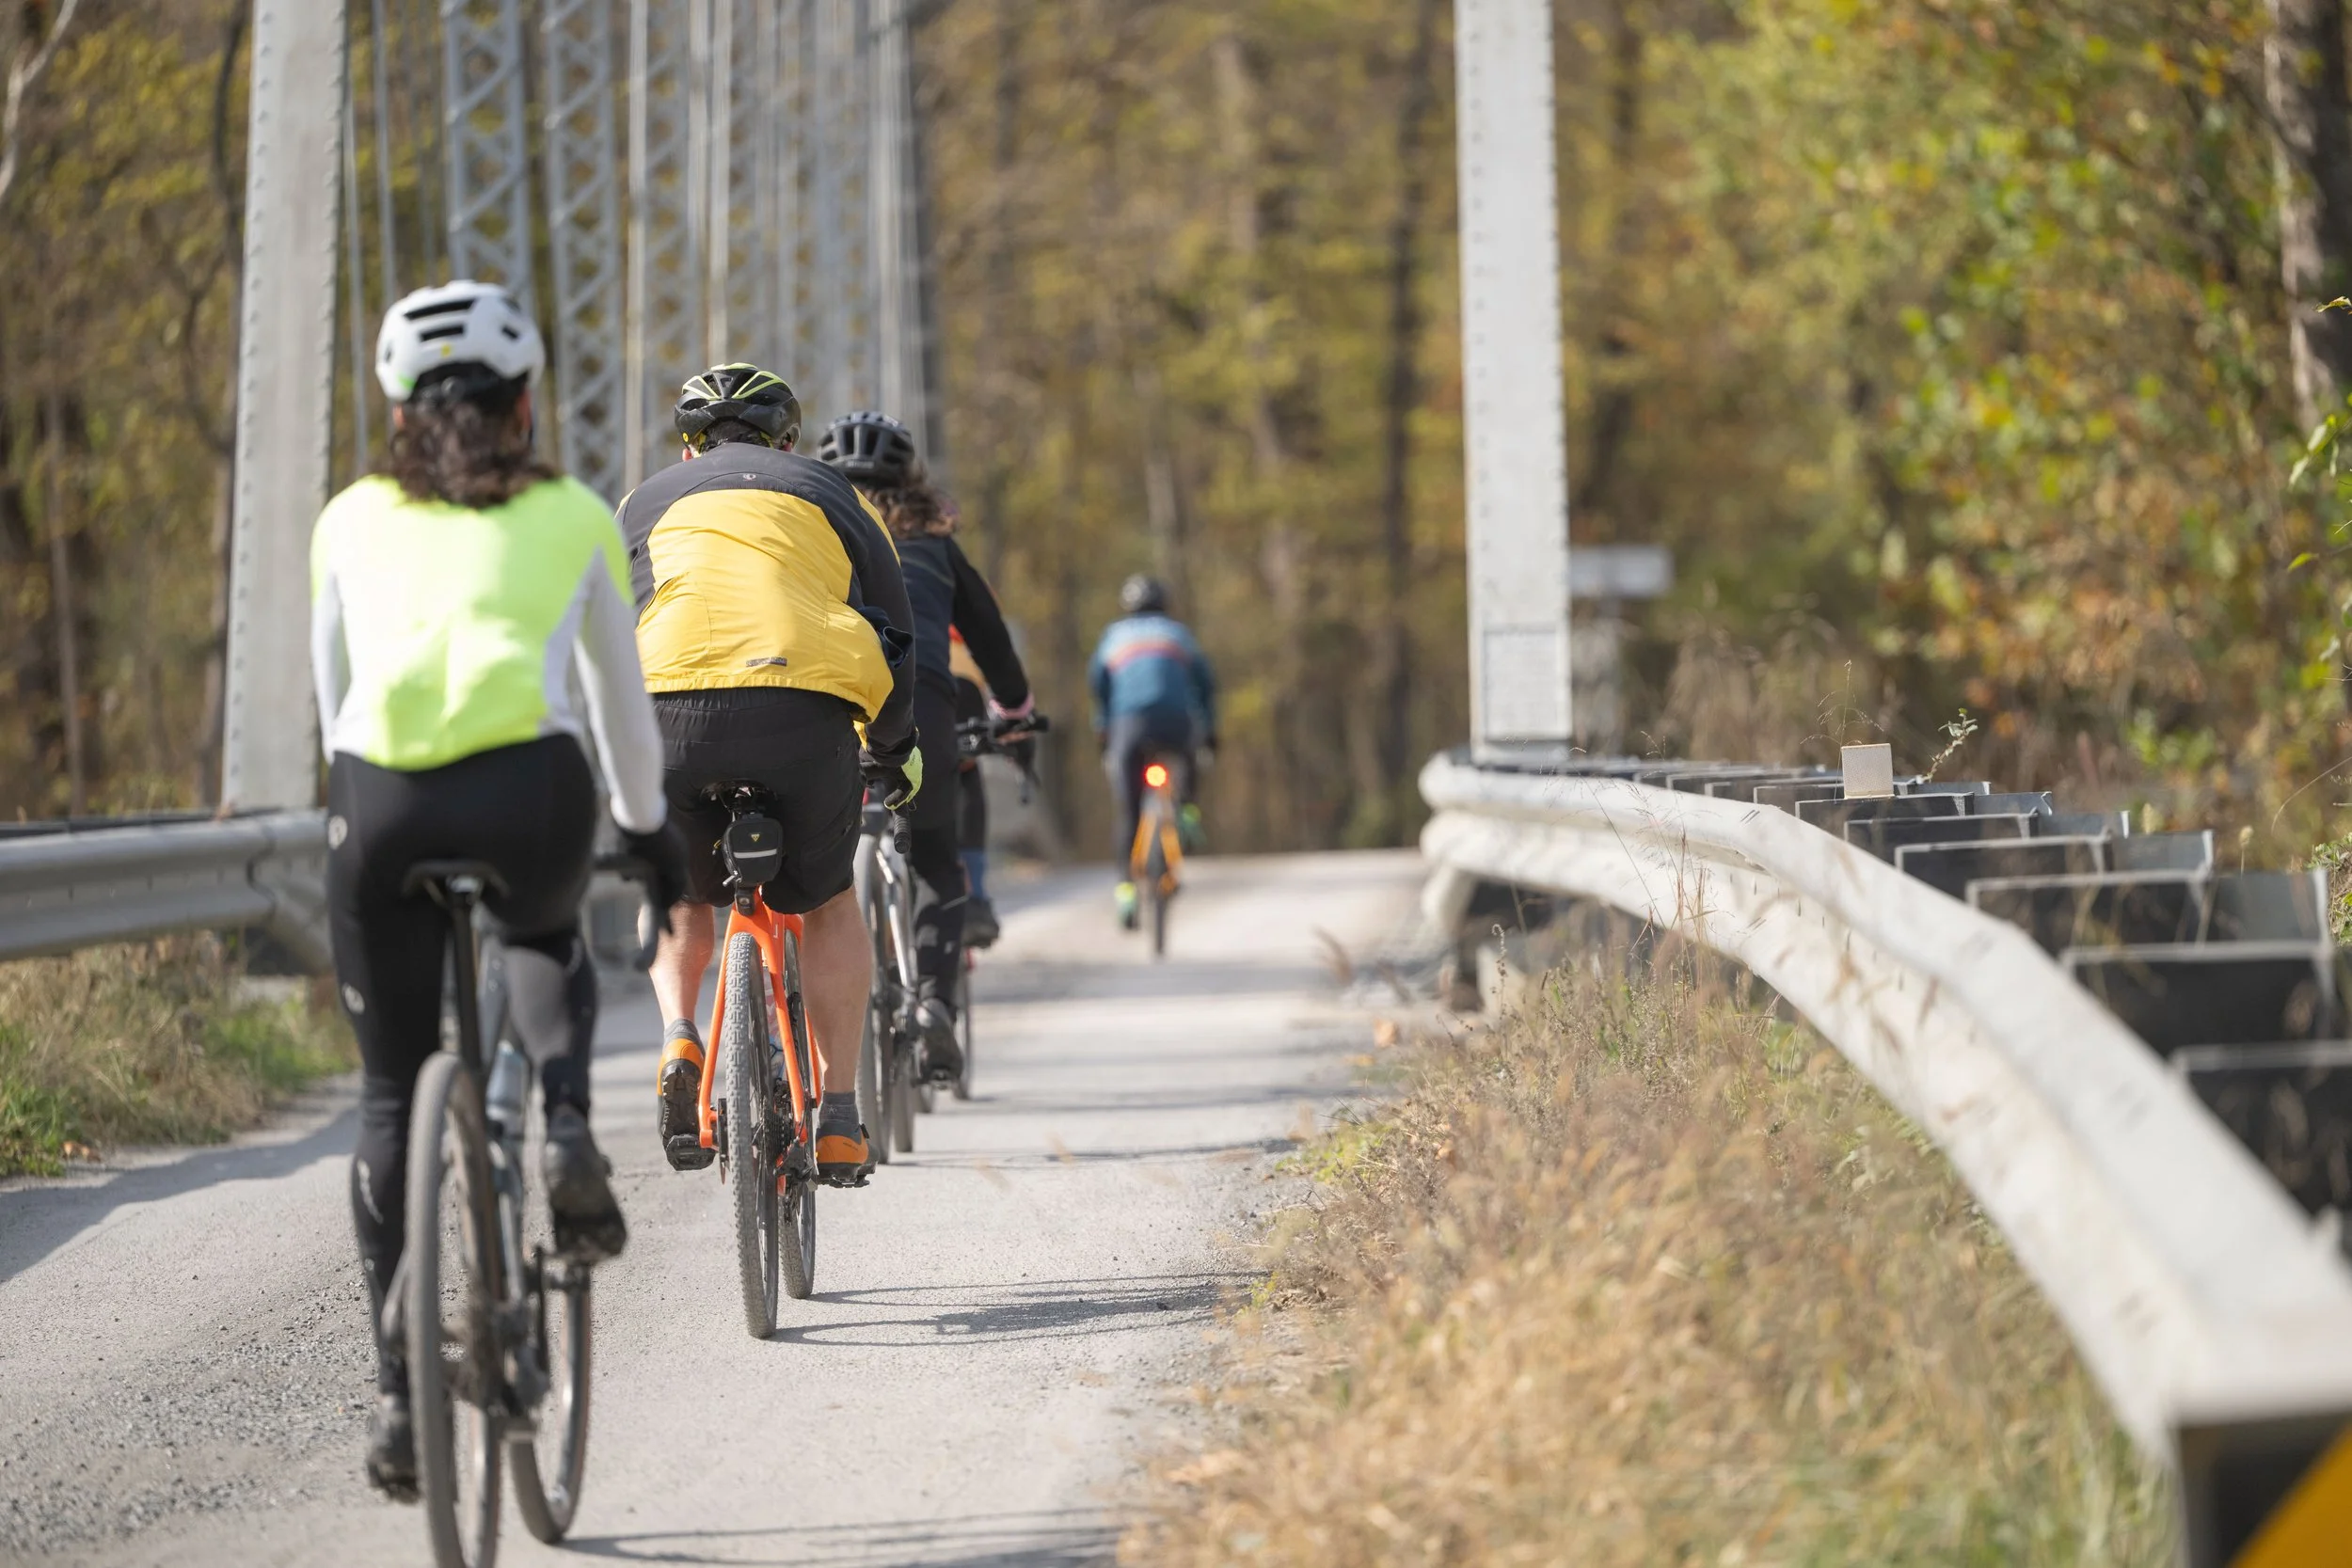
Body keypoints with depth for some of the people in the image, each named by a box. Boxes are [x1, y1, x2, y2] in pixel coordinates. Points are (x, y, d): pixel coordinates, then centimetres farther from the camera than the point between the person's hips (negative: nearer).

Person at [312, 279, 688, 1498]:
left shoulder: (353, 519, 24)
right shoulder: (573, 516, 22)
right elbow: (620, 692, 31)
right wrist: (646, 829, 46)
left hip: (379, 799, 0)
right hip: (529, 790, 0)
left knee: (392, 1099, 15)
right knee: (548, 939, 35)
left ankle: (397, 1396, 9)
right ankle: (567, 1134, 7)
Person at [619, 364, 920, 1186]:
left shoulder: (646, 502, 30)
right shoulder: (827, 492, 29)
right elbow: (896, 638, 29)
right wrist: (894, 747, 45)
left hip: (672, 703, 0)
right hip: (808, 705, 0)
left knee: (676, 895, 27)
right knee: (828, 903, 23)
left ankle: (679, 1038, 0)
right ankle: (839, 1115, 15)